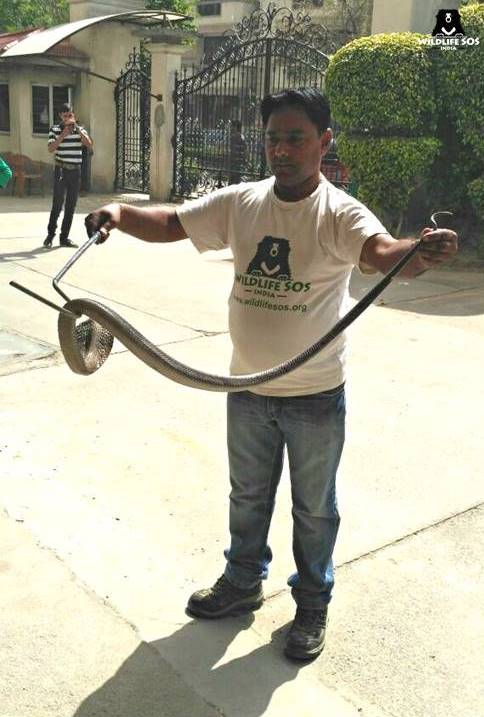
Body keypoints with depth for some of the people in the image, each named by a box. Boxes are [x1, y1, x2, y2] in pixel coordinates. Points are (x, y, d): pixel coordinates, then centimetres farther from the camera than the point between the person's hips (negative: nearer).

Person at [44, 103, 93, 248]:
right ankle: (50, 235, 5)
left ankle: (64, 237, 12)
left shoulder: (80, 129, 8)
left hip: (75, 171, 3)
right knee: (57, 204, -7)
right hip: (61, 170, -3)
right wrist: (63, 135, -18)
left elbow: (89, 144, -8)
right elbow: (50, 148, -11)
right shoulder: (55, 129, 1)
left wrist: (77, 129, -16)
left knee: (71, 206, 5)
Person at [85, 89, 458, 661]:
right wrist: (120, 213, -21)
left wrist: (422, 252, -57)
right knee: (247, 495, 23)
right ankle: (242, 582, 48)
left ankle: (313, 603, 39)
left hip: (316, 398, -4)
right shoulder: (240, 203, -3)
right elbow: (171, 223, -2)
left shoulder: (339, 213, -16)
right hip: (247, 389, 4)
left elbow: (383, 252, -34)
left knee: (314, 507, 16)